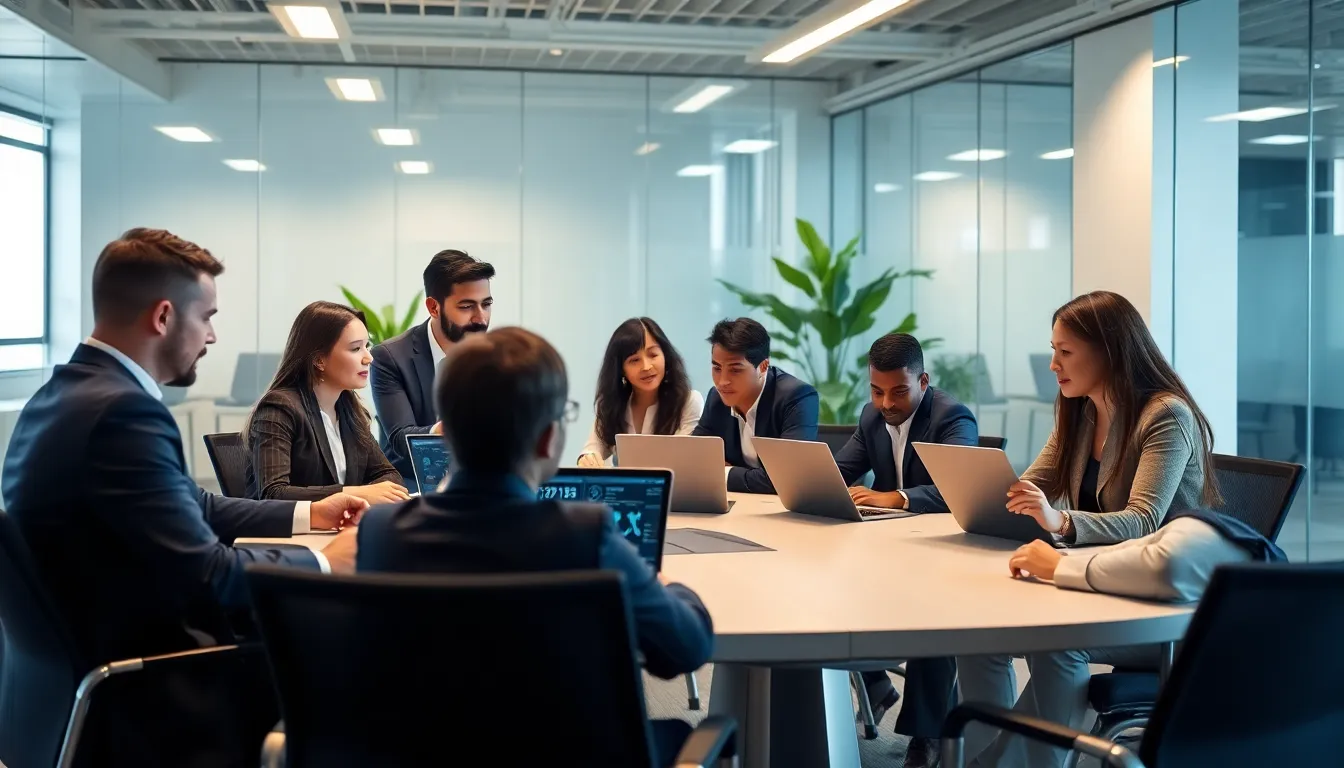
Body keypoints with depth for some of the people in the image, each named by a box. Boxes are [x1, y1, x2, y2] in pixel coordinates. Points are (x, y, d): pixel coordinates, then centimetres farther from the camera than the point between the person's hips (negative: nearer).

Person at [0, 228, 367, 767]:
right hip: (147, 693, -9)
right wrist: (325, 562, -9)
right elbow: (206, 574, -24)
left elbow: (192, 509, 13)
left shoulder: (68, 392, 7)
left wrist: (307, 514, 15)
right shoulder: (121, 410, -24)